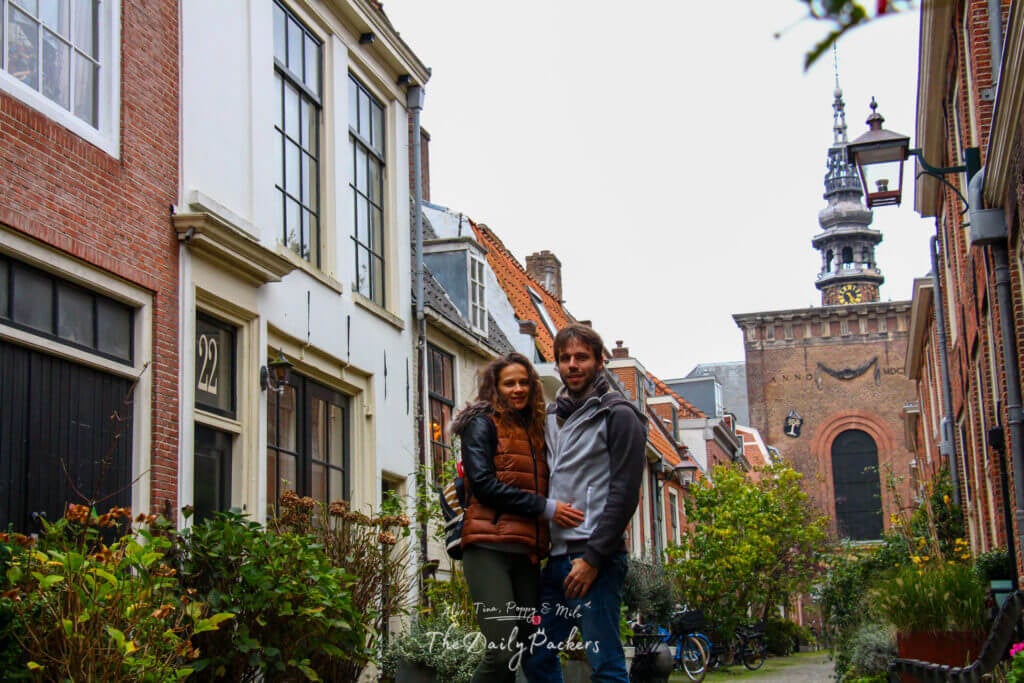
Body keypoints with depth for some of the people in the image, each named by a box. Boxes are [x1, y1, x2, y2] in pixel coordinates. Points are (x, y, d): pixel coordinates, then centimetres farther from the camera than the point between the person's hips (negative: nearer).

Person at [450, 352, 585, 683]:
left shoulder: (534, 432, 22)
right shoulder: (482, 423, 2)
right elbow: (483, 482, -10)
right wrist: (545, 507, -14)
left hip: (526, 553, 7)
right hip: (490, 547, -7)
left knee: (528, 651, 4)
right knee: (504, 651, -17)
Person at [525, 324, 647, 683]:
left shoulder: (618, 414, -3)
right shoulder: (553, 416, 18)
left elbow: (624, 492, -11)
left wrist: (593, 558, -15)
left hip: (596, 558, -8)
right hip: (557, 556, 8)